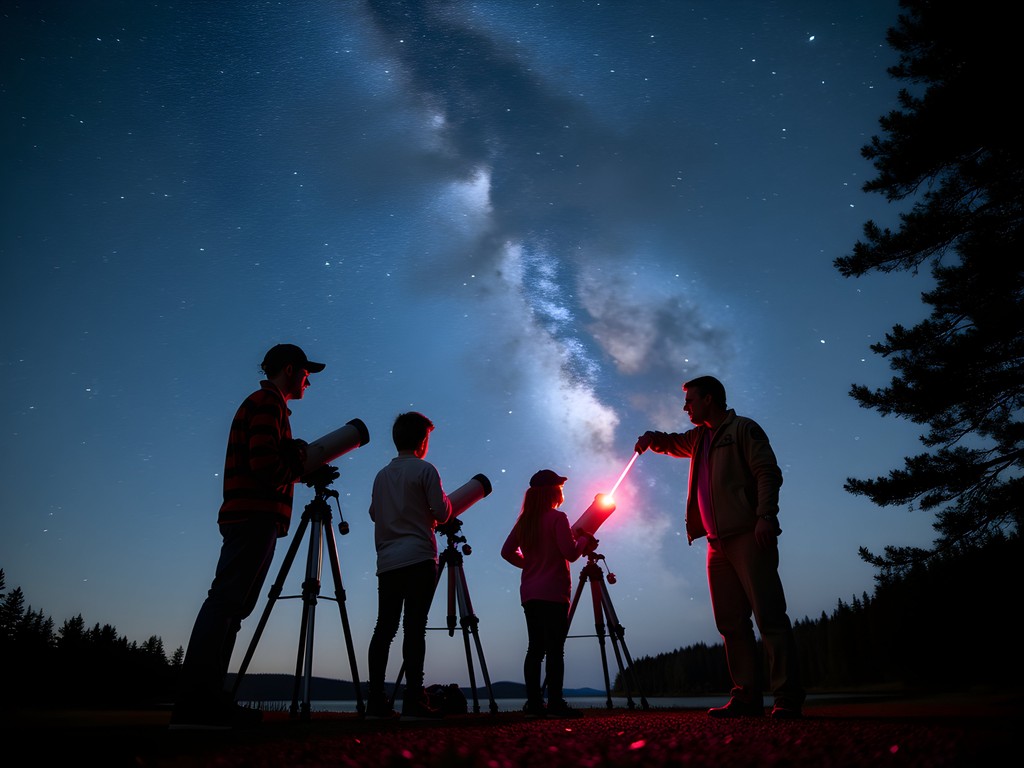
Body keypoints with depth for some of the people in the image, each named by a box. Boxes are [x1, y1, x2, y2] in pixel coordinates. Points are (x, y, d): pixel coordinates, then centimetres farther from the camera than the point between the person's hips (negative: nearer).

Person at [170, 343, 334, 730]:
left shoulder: (262, 403, 26)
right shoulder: (267, 402, -5)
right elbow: (267, 466, -16)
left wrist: (307, 472, 17)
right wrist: (301, 460, 0)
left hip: (249, 518, 10)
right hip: (255, 516, -10)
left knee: (230, 605, 7)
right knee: (226, 602, -13)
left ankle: (206, 698, 8)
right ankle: (196, 699, -14)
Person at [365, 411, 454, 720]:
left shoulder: (381, 475, 15)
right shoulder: (424, 469, -2)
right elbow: (442, 513, -5)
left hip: (387, 563, 6)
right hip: (419, 558, -6)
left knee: (384, 628, 5)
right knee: (414, 626, -8)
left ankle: (376, 702, 4)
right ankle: (413, 701, -11)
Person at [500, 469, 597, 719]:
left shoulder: (524, 520, 11)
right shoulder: (557, 518, -8)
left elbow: (507, 551, 12)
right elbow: (571, 553, -13)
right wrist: (584, 538, 5)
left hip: (529, 593, 7)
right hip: (553, 593, -7)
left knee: (535, 648, 8)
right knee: (555, 649, -5)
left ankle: (534, 703, 9)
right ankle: (555, 704, -7)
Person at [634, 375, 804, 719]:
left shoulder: (743, 428, 2)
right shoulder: (700, 437, 23)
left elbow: (768, 472, -7)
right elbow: (673, 443, 40)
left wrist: (765, 516, -21)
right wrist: (652, 438, 16)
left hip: (747, 536, -8)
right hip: (718, 542, 8)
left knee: (769, 616, -9)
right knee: (731, 622, 4)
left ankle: (788, 699, -7)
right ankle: (747, 697, 7)